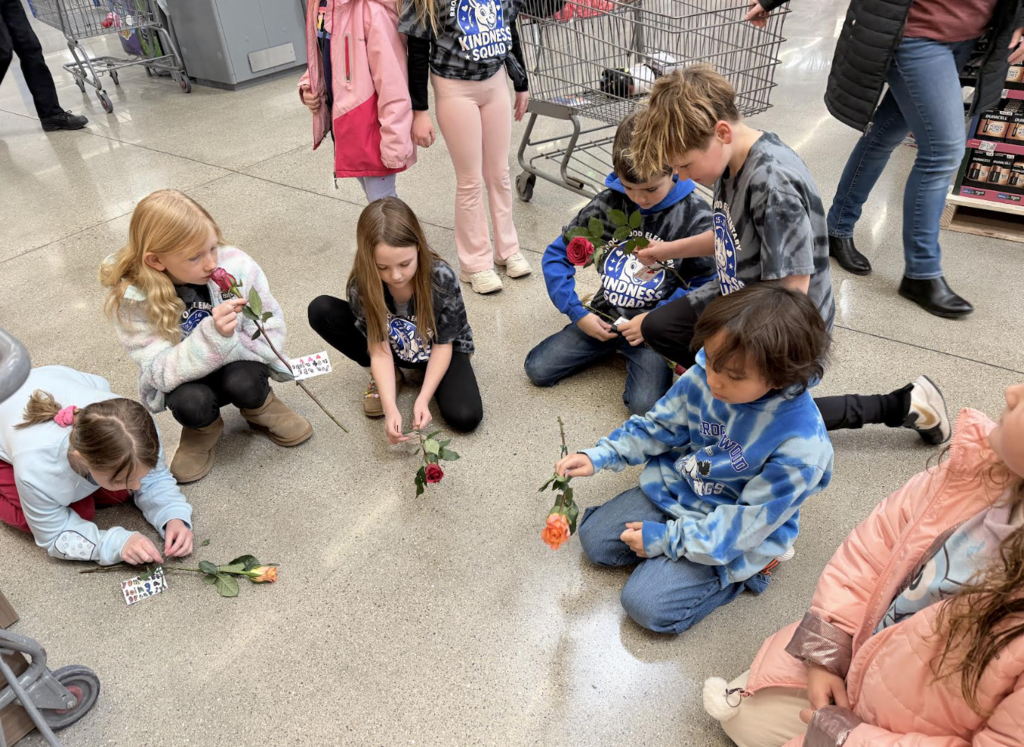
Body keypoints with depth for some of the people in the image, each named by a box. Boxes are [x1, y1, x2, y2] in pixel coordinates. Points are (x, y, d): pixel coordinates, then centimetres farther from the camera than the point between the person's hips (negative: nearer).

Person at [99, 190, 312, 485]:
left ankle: (259, 408, 6)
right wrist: (214, 336, -43)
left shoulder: (235, 265, -23)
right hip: (185, 381, 0)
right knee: (189, 404, -31)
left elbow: (270, 328, -14)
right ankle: (204, 428, 7)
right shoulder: (130, 298, -24)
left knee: (242, 383, -32)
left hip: (238, 365, 0)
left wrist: (227, 345, -29)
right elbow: (161, 373, -28)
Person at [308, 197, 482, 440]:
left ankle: (426, 373, 4)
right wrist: (391, 408, -35)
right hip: (394, 348, 3)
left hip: (440, 348, -2)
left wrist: (422, 400, -31)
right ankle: (388, 377, -2)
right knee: (321, 310, -19)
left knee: (465, 417, -28)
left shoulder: (441, 278, -31)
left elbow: (442, 346, -21)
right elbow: (380, 349, -23)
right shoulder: (362, 285, -27)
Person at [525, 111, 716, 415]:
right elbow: (556, 255, 2)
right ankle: (615, 346, 14)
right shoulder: (608, 202, -4)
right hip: (604, 316, 4)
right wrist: (577, 313, -6)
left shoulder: (695, 216, -10)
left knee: (645, 405, -25)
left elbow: (707, 285, -8)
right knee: (538, 369, -6)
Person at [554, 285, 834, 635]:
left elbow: (747, 523, -24)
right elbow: (660, 425, -1)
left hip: (732, 535, -5)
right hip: (674, 489, 6)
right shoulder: (705, 375, -18)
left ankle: (746, 568, 7)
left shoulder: (801, 444, -32)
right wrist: (600, 456, -11)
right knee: (593, 537, 3)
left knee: (647, 605, -13)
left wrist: (665, 540, -19)